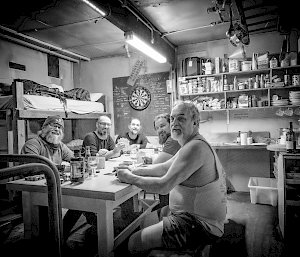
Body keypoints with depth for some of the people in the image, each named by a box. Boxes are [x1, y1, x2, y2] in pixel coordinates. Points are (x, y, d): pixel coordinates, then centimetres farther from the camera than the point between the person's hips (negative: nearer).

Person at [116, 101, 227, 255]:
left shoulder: (195, 147, -25)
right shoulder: (190, 145, 10)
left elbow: (163, 186, -27)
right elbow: (164, 167, 14)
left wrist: (130, 178, -14)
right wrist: (133, 170, 2)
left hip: (201, 225, -10)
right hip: (188, 213, 10)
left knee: (135, 243, -9)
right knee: (145, 221, 21)